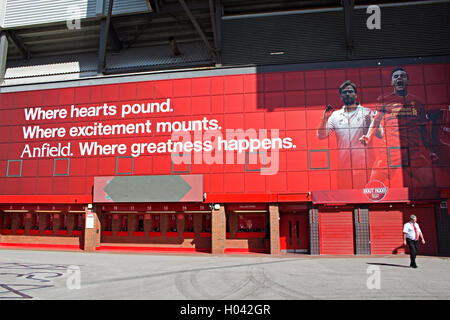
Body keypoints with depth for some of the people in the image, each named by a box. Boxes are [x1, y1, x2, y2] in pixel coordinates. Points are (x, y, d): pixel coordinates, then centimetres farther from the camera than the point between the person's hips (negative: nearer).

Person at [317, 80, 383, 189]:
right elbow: (321, 136, 7)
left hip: (363, 163, -2)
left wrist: (370, 123, -18)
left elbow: (380, 135, 1)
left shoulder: (367, 112, 6)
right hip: (343, 164, 2)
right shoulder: (335, 115, 12)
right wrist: (325, 119, -8)